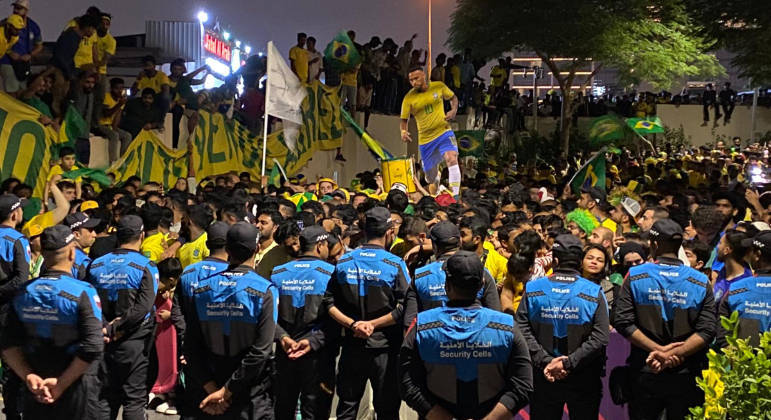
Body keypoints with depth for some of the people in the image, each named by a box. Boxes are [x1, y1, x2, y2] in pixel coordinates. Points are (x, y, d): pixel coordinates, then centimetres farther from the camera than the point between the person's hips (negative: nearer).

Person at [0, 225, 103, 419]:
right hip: (75, 388, -4)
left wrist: (28, 376, -2)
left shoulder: (23, 293, 0)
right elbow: (92, 347, -23)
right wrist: (62, 383, -14)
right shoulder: (83, 292, -17)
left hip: (35, 389, 5)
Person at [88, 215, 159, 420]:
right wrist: (113, 329, -14)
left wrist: (107, 328, -8)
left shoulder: (96, 265, 4)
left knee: (105, 398, 15)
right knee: (134, 400, 4)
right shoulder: (146, 267, -10)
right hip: (135, 343, -4)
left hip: (104, 342, 4)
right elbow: (143, 307, -19)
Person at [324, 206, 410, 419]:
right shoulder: (396, 264, -9)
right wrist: (374, 324, -11)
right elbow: (403, 308, -16)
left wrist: (352, 323, -6)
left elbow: (329, 303, -1)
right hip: (384, 349, -3)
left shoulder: (344, 262, 1)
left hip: (352, 347, 3)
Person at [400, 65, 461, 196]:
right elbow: (404, 119, 2)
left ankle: (455, 195, -25)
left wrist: (454, 110, -5)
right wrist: (403, 131, -19)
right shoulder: (409, 98, -6)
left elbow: (453, 97, 15)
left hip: (443, 132, -1)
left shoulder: (439, 86, -4)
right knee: (431, 177, 9)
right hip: (425, 139, 1)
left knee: (452, 159, -28)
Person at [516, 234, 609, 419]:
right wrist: (569, 362, -15)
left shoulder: (533, 289, -5)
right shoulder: (594, 293, -6)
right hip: (584, 382, 0)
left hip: (543, 378, 1)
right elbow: (600, 338, -15)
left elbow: (523, 331, -13)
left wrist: (545, 361, -13)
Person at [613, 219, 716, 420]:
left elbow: (622, 322, -13)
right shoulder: (701, 282, -2)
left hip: (644, 373, -1)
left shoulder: (635, 276, -5)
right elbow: (707, 331, -10)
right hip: (686, 378, 1)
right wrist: (673, 354, -14)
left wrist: (658, 349, -13)